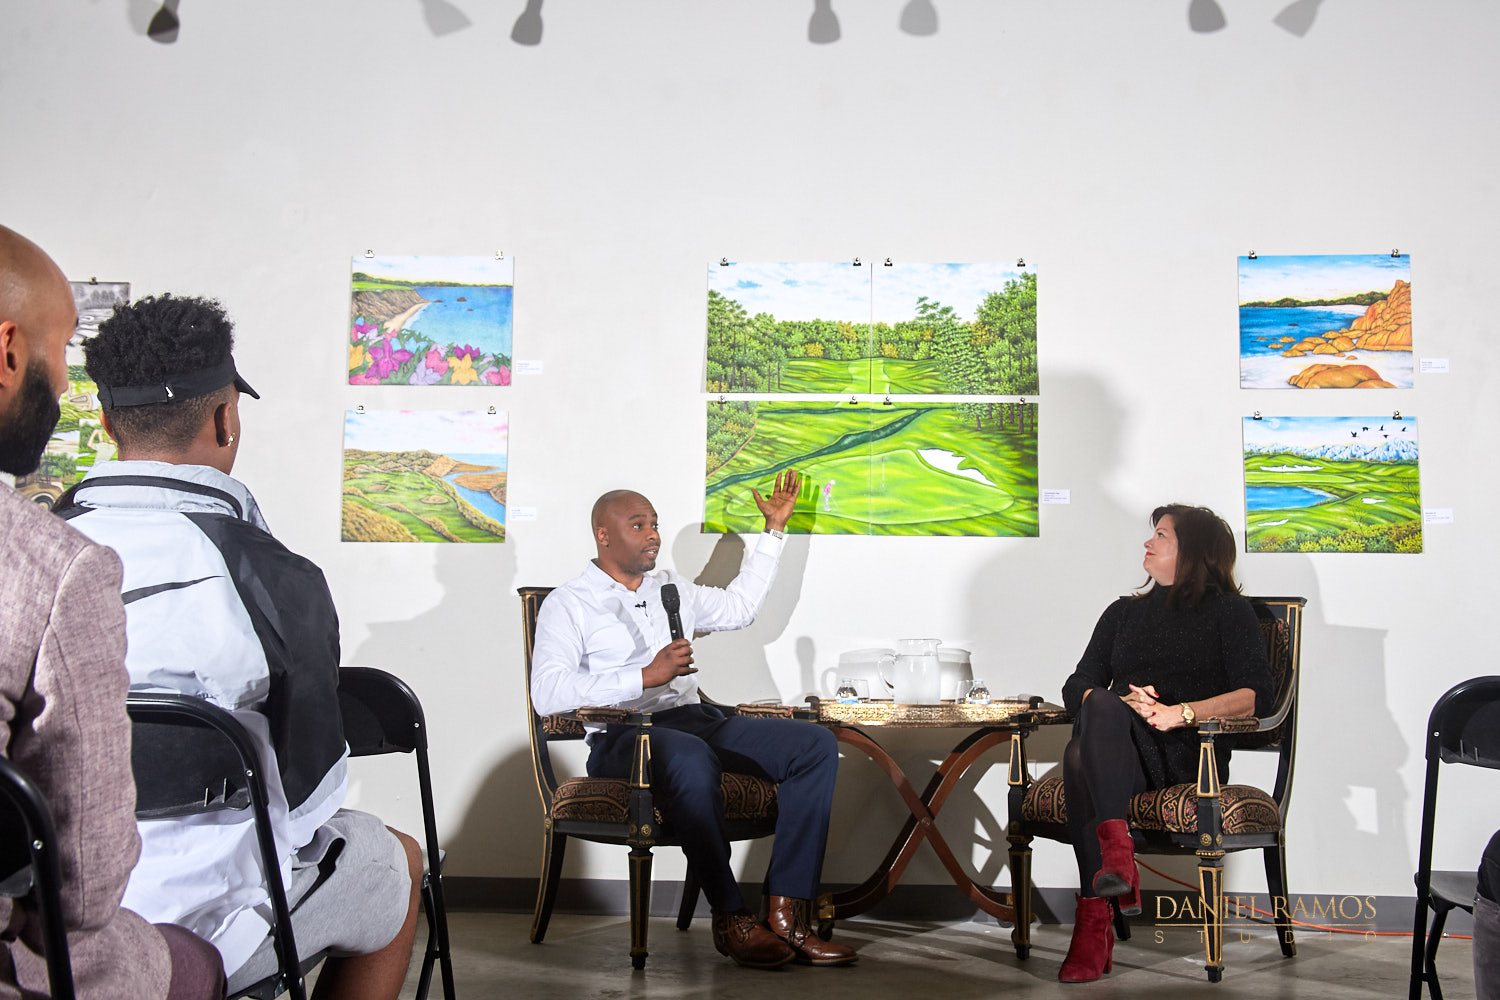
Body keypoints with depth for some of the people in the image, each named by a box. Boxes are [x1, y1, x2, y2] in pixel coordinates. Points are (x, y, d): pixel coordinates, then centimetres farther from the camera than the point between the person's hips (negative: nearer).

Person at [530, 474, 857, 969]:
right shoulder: (569, 603, 3)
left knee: (816, 744, -14)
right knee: (690, 758, -41)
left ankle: (785, 915, -21)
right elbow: (547, 694, -12)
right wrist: (646, 677, -18)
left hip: (697, 721, 7)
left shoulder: (670, 589, 24)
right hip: (623, 736, -6)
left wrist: (774, 529, 35)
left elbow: (739, 606, 37)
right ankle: (730, 919, -27)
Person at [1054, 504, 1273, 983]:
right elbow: (1076, 687, 17)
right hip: (1117, 751, 4)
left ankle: (1094, 922, -47)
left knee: (1081, 755, -37)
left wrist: (1183, 712, -19)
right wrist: (1123, 702, -7)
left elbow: (1256, 696, -1)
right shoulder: (1123, 612, 30)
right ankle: (1116, 848, -52)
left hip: (1186, 755, -4)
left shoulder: (1229, 612, 16)